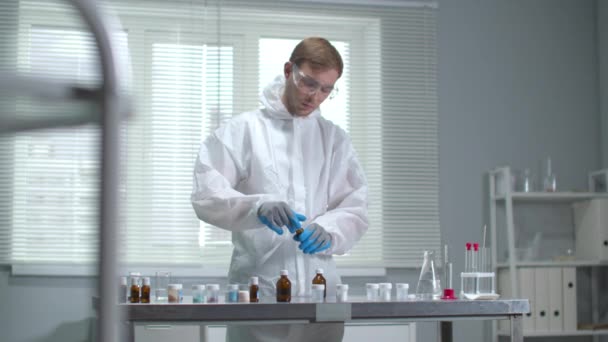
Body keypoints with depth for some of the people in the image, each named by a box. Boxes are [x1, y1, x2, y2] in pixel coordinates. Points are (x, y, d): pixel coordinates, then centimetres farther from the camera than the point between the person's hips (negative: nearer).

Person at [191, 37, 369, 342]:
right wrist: (257, 207, -27)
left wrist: (328, 231, -17)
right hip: (257, 290, -3)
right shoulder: (242, 130, 3)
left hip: (319, 289, 3)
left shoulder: (335, 139, 13)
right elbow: (206, 195, -8)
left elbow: (355, 210, 5)